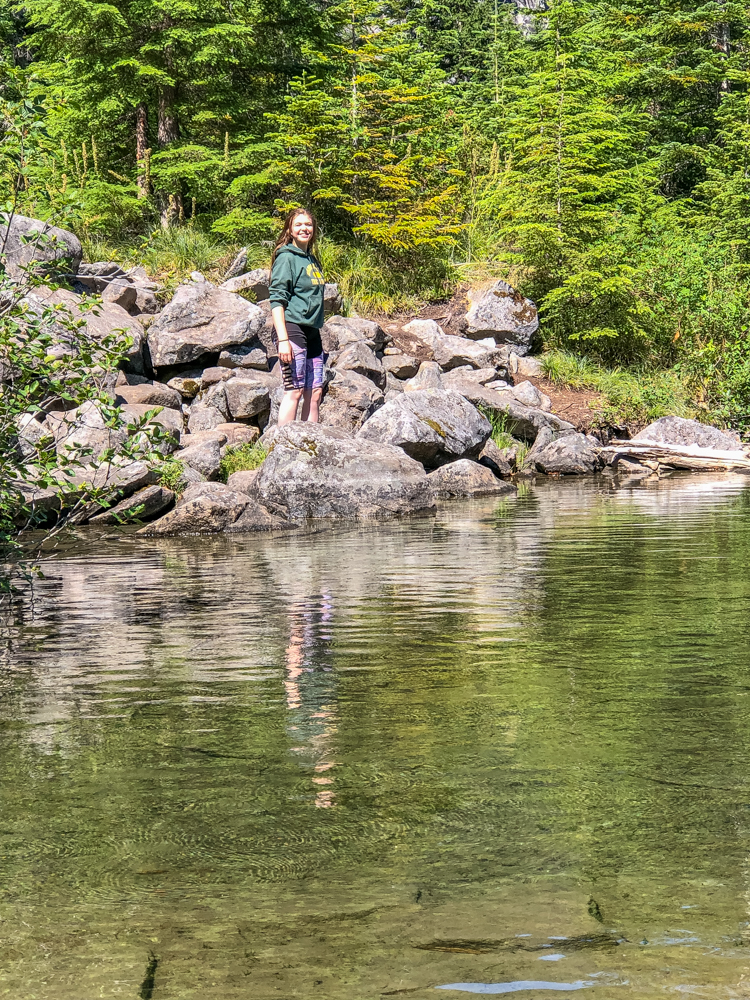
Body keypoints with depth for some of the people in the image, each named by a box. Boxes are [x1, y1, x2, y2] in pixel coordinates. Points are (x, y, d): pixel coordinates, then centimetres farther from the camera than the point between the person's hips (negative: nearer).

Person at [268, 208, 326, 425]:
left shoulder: (312, 260, 18)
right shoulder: (286, 257, -7)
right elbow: (276, 300, -14)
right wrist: (283, 339, -21)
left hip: (312, 332, 8)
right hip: (292, 329, -8)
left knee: (315, 393, 6)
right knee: (294, 391, -10)